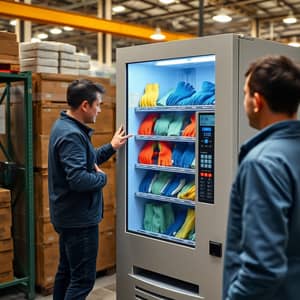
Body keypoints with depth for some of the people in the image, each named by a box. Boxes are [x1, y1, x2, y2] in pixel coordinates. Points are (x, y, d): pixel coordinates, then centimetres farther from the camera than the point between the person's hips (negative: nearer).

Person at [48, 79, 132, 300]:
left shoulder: (65, 126, 9)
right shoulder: (71, 134, -24)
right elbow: (78, 179, -33)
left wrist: (112, 147, 15)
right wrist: (102, 177, -15)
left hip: (69, 215, 11)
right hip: (79, 218, -11)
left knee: (66, 272, 20)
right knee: (83, 279, -3)